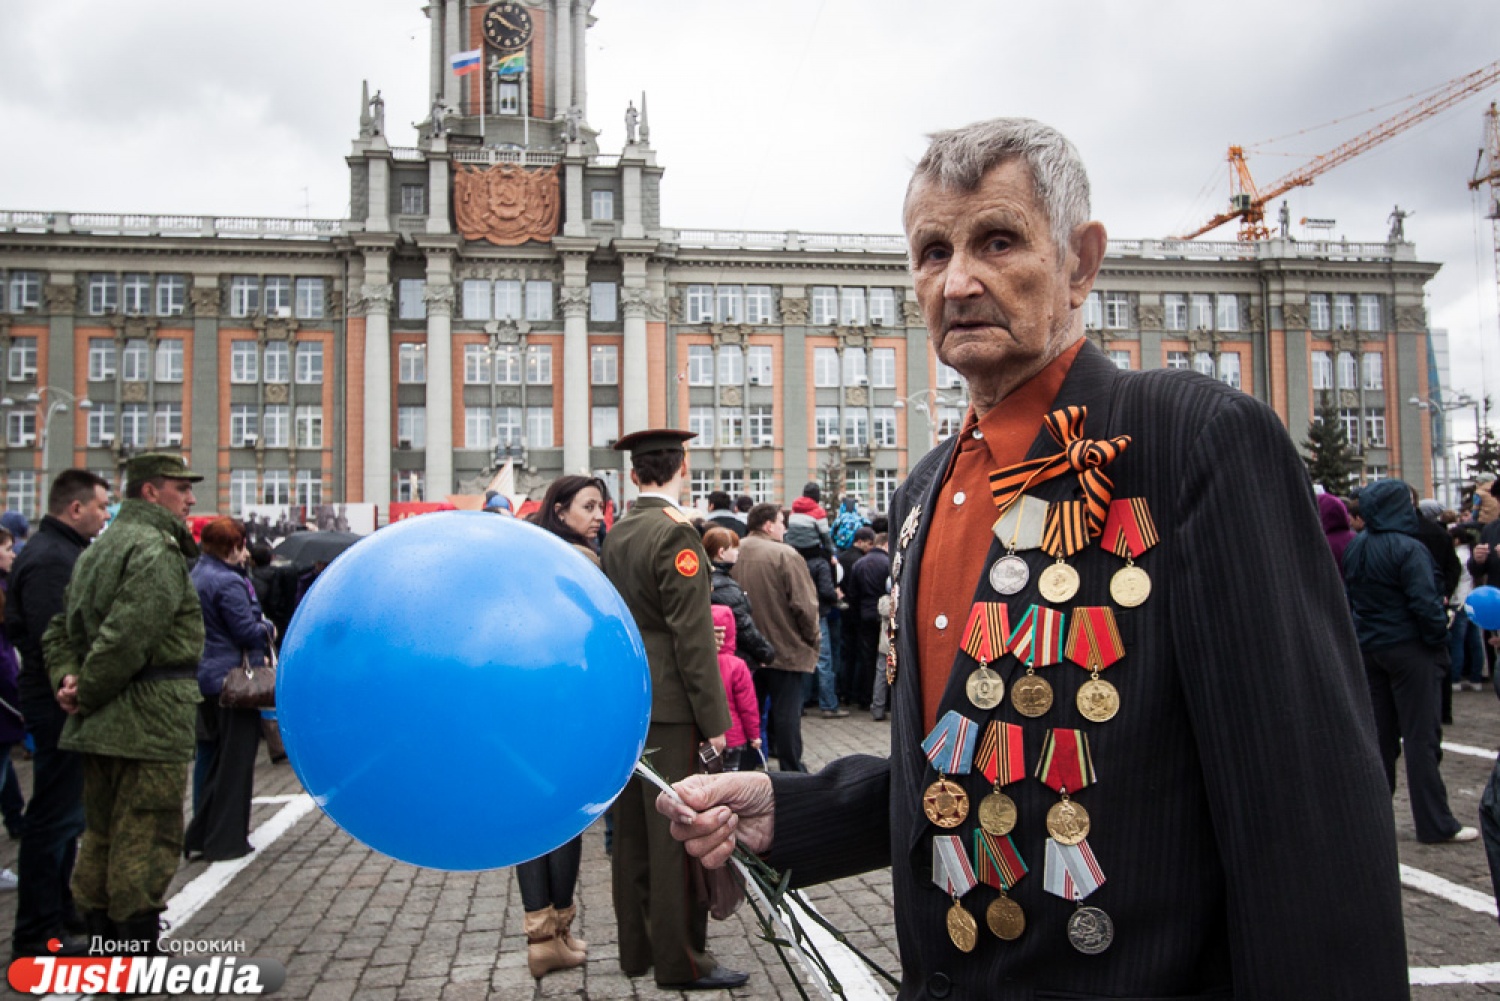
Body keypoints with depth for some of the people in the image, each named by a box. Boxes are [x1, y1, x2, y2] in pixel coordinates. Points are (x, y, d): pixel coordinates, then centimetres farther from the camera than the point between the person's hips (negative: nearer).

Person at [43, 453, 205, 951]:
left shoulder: (98, 550, 18)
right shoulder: (157, 550, -16)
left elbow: (60, 629, 17)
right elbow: (126, 637, -25)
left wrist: (67, 676, 2)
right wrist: (87, 694, -13)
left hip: (100, 724, 10)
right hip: (150, 723, -10)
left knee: (102, 835, 19)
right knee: (146, 841, -2)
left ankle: (99, 939, 30)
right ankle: (137, 941, 4)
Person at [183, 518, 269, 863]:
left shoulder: (197, 574, 12)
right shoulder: (227, 582, -17)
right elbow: (249, 632, -17)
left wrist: (258, 626, 11)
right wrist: (267, 627, 4)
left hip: (205, 678, 9)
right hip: (231, 679, -9)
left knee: (215, 758, 17)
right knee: (235, 760, 1)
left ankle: (200, 838, 22)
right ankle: (226, 841, 7)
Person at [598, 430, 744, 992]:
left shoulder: (616, 534, 10)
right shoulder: (675, 533, -15)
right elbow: (693, 635, -18)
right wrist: (714, 719, -14)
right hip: (669, 705, -8)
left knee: (632, 830, 14)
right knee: (678, 832, 0)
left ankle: (636, 949, 25)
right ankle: (681, 961, 9)